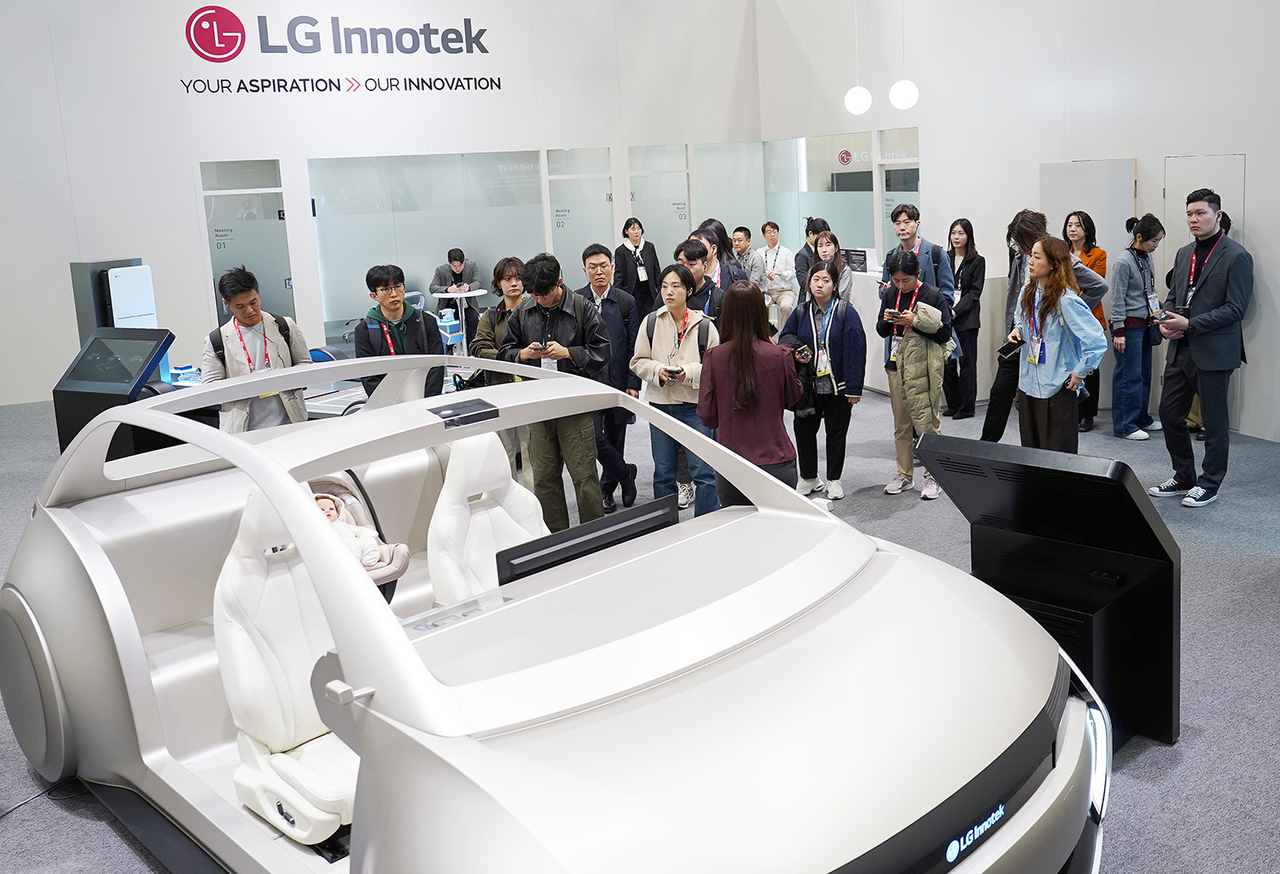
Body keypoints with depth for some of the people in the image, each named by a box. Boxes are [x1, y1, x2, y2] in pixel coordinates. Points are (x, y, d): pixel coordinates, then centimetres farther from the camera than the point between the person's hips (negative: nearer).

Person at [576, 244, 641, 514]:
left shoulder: (626, 302, 2)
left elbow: (634, 347, 2)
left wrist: (633, 384, -4)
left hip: (618, 381, 1)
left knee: (615, 437, 9)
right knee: (595, 437, -9)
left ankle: (607, 489, 26)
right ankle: (625, 474, 14)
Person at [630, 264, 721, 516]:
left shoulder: (704, 325, -4)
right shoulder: (651, 322, 2)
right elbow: (638, 361, 6)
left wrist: (688, 372, -17)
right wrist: (658, 371, -13)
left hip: (695, 403, -2)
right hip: (660, 403, 3)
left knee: (702, 470, -4)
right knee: (663, 472, 12)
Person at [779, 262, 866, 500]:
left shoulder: (846, 312, -8)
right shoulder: (800, 313, 3)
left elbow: (855, 350, -11)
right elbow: (784, 340, 14)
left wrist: (854, 388, -14)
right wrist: (795, 353, -10)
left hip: (837, 386, -3)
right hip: (808, 385, 3)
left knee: (836, 432, 9)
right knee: (804, 430, 10)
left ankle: (833, 480, 24)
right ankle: (808, 478, 27)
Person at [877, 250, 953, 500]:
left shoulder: (933, 295, -7)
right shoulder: (890, 294, 7)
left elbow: (945, 333, -8)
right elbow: (882, 331, 15)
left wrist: (915, 322, -17)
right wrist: (886, 320, -7)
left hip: (924, 367, -5)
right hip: (897, 365, 5)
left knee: (927, 422, -3)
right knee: (901, 423, 12)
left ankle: (933, 476, 7)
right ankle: (904, 474, 23)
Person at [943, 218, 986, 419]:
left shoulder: (977, 261, 1)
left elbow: (975, 292, -4)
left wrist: (956, 311, -13)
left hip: (966, 318, -3)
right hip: (945, 318, 3)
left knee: (966, 361, -1)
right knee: (947, 362, 2)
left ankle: (966, 407, 5)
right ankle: (953, 405, 14)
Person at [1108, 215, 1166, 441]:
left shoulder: (1147, 259, 10)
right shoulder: (1123, 262, -14)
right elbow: (1117, 299, -14)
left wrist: (1156, 316, 18)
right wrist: (1118, 331, -16)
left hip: (1145, 324, 8)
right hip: (1129, 326, -8)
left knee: (1144, 373, 13)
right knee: (1129, 376, -5)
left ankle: (1141, 418, 24)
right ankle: (1124, 425, 2)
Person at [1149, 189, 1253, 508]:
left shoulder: (1236, 257, -10)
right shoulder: (1184, 254, 13)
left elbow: (1235, 309, -15)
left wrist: (1189, 324, -20)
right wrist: (1166, 320, -2)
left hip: (1214, 353, -7)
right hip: (1181, 350, 7)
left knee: (1214, 422, 5)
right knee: (1169, 413, 10)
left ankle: (1209, 484, 18)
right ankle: (1183, 478, 25)